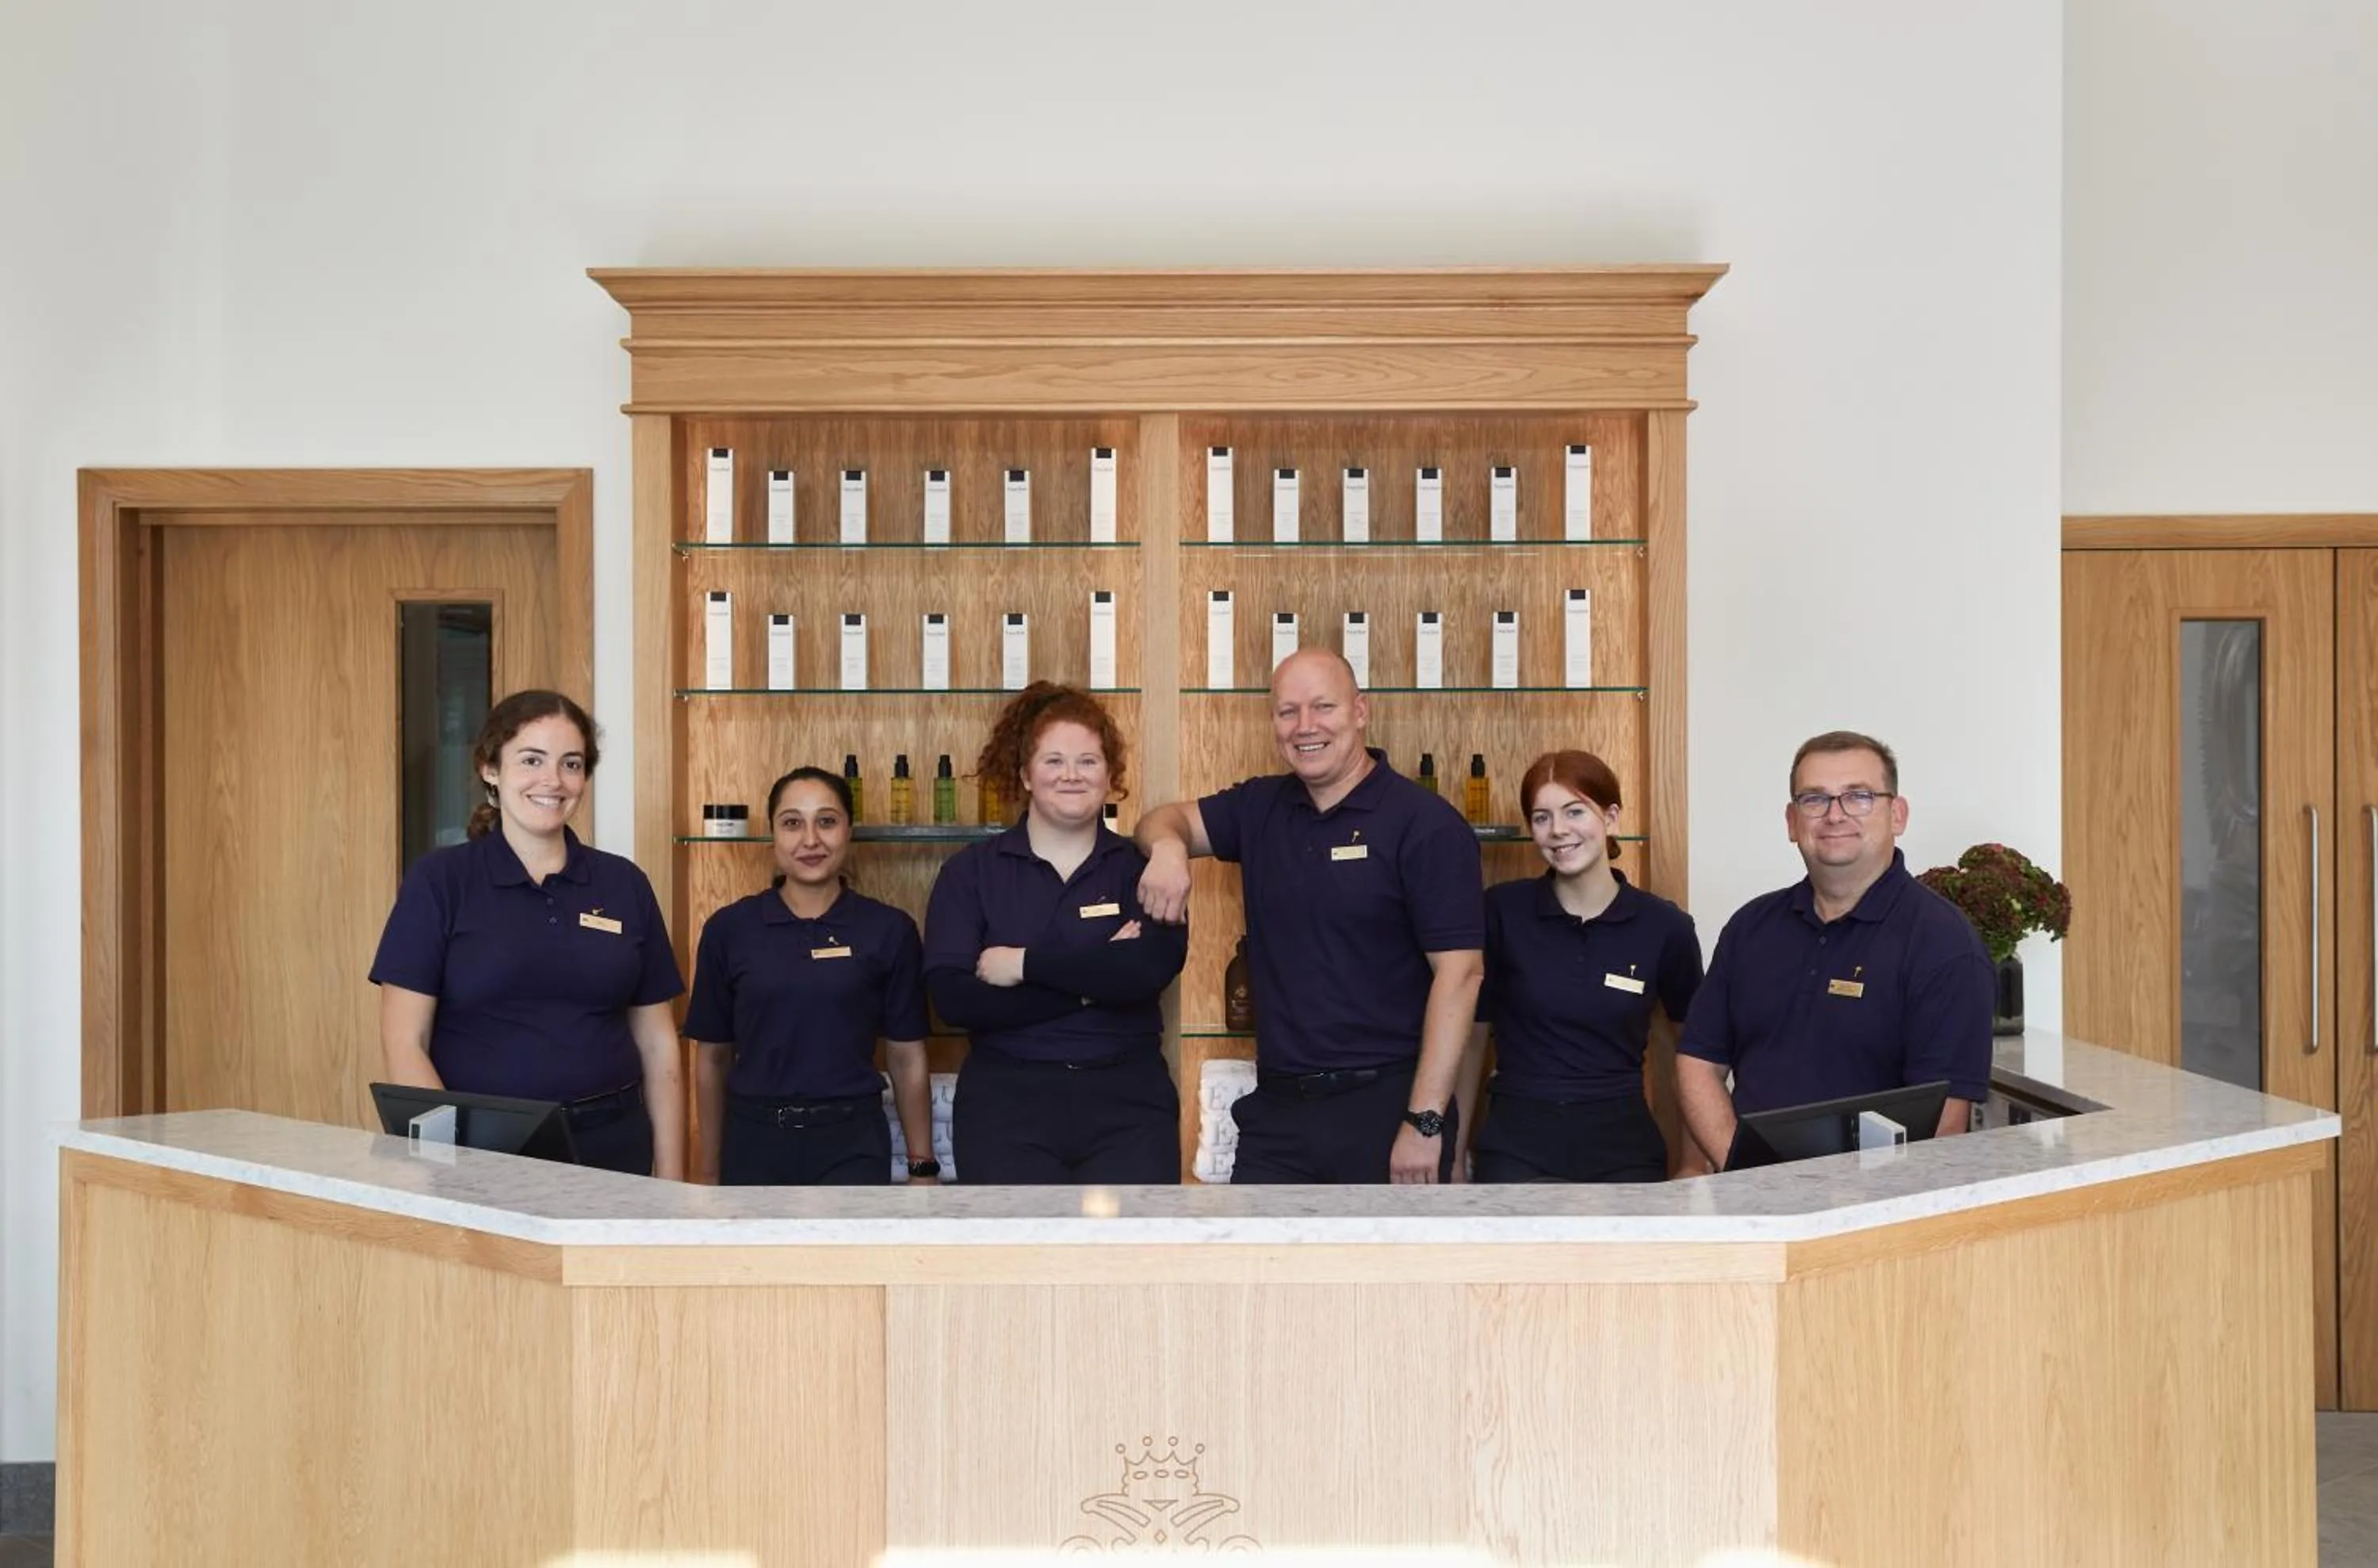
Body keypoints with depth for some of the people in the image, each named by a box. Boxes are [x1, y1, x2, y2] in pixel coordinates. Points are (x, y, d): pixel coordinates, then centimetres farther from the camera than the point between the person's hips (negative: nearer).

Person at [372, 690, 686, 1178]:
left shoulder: (625, 885, 5)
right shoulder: (439, 880, -3)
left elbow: (656, 1043, 7)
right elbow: (405, 1045, -6)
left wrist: (670, 1181, 3)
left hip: (610, 1146, 3)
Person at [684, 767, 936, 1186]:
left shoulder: (890, 930, -2)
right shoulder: (728, 929, 0)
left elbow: (907, 1059, 2)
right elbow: (713, 1057, 7)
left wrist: (922, 1168, 3)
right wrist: (711, 1168, 9)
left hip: (852, 1144, -1)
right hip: (753, 1141, 1)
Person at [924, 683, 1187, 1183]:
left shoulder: (1141, 866, 5)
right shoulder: (971, 871, 5)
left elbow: (1153, 967, -14)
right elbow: (952, 997, -9)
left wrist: (1025, 964, -13)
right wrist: (1091, 980, -13)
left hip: (1127, 1100, 0)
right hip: (1005, 1101, 0)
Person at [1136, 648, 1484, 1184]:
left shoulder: (1426, 824, -9)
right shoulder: (1261, 808, 10)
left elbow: (1459, 972, -14)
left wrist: (1425, 1121, -18)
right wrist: (1168, 845, -12)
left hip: (1387, 1102, -5)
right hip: (1277, 1105, 5)